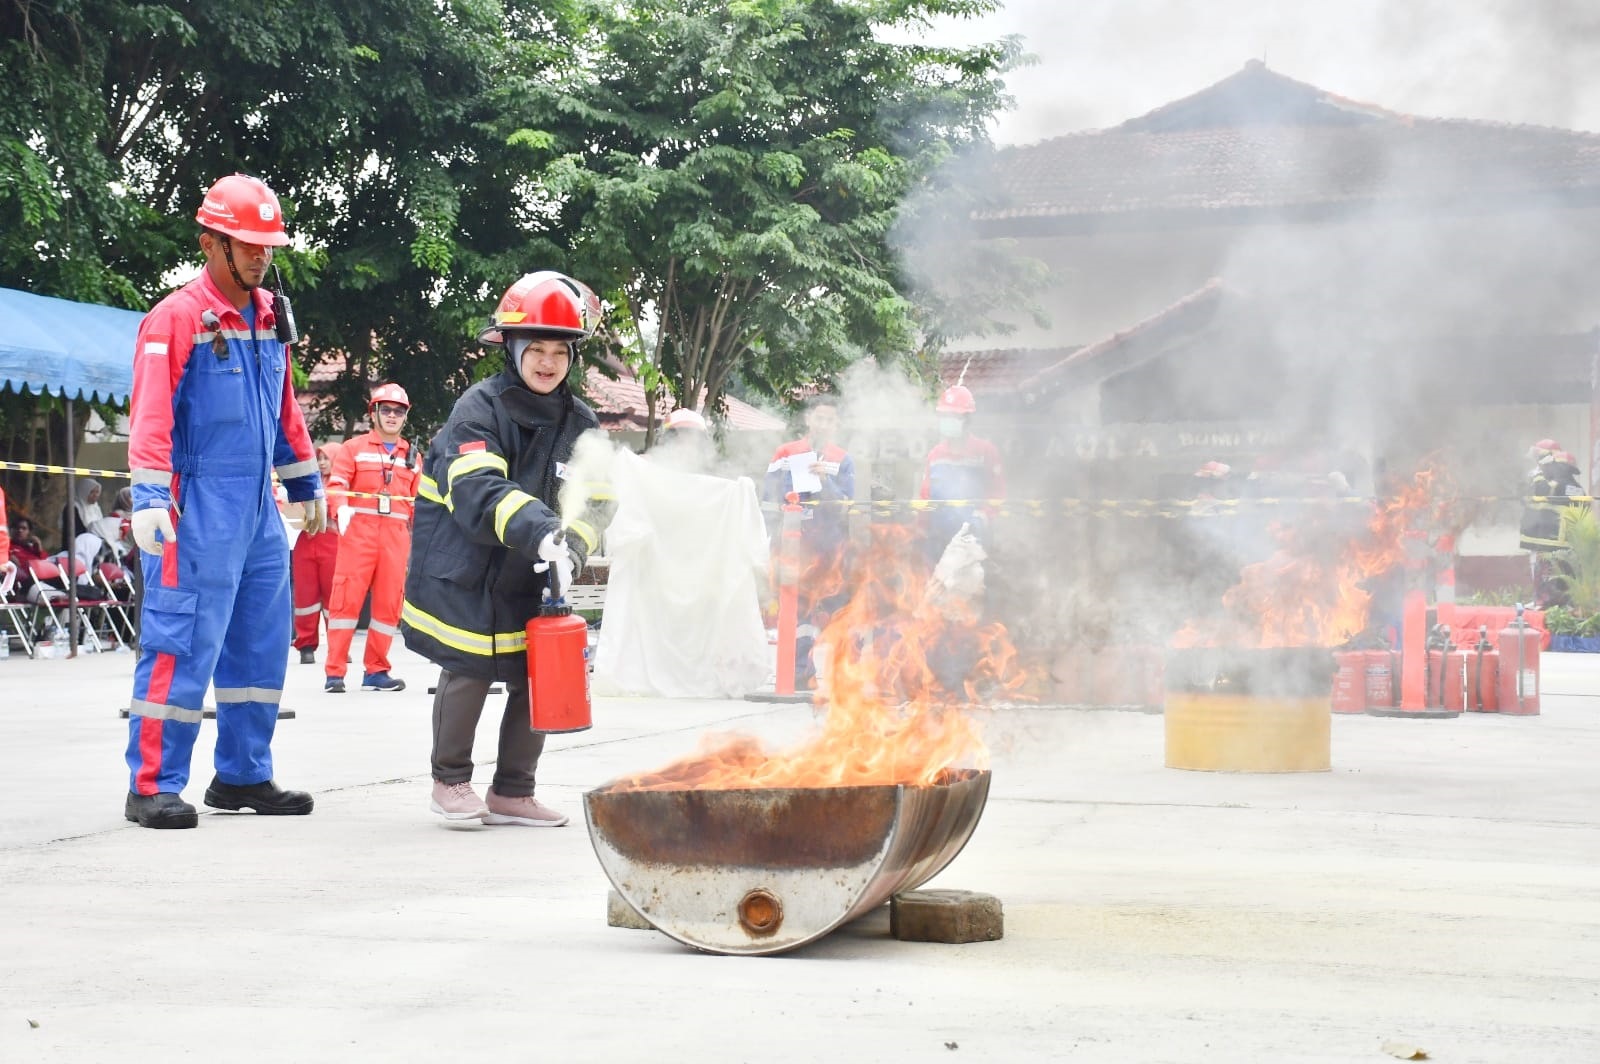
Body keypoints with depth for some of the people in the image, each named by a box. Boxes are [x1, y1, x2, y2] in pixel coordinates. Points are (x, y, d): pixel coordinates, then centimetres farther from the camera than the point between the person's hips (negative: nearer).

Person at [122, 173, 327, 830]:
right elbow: (151, 414, -14)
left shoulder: (269, 315, 15)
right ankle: (152, 786, 0)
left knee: (263, 644, 11)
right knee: (183, 645, -7)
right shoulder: (177, 318, -9)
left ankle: (244, 776, 21)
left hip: (258, 507, 8)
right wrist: (149, 498, -21)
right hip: (198, 510, -8)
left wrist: (306, 484, 25)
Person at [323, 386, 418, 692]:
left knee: (389, 602, 3)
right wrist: (341, 509, -24)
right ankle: (334, 672, -7)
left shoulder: (413, 456, 19)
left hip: (396, 535, 4)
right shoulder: (354, 448, 7)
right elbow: (337, 483, -5)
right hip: (358, 529, -4)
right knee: (347, 597, -8)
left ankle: (376, 671, 11)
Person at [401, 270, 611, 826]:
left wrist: (569, 547, -25)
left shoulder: (580, 423, 3)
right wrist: (541, 531, -43)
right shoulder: (480, 408, -14)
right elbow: (478, 491, -30)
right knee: (468, 670, -8)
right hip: (462, 567, -5)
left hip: (530, 575, 5)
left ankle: (512, 794, 17)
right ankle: (450, 780, 14)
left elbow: (592, 501, -4)